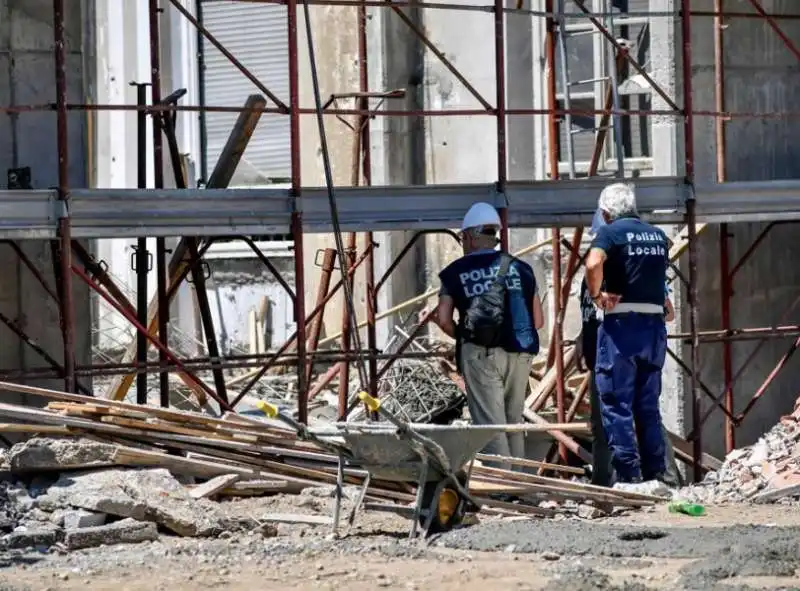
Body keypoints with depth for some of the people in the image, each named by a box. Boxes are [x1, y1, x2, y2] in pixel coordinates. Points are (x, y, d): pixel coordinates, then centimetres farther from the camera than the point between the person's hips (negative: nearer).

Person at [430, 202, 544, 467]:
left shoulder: (457, 272, 3)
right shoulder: (521, 268, 12)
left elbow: (443, 319, -2)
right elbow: (538, 320, 11)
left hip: (481, 354, -3)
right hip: (520, 353, 4)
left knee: (491, 425, -5)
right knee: (514, 423, 14)